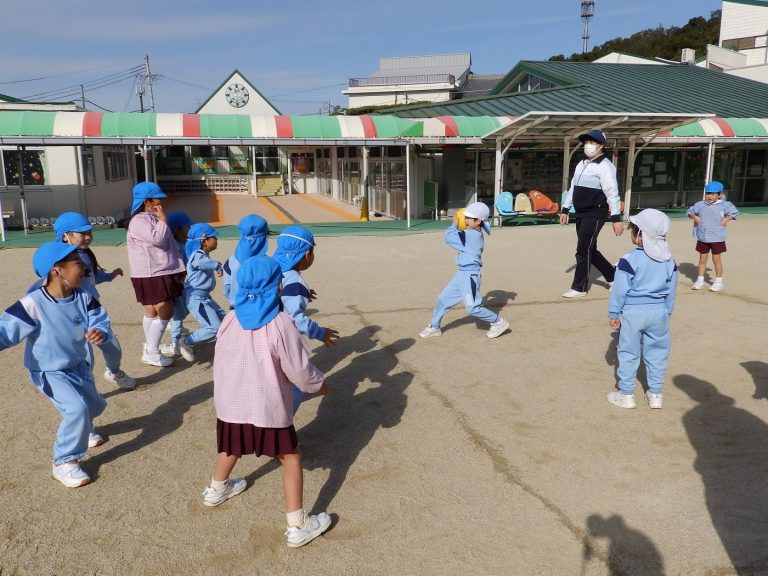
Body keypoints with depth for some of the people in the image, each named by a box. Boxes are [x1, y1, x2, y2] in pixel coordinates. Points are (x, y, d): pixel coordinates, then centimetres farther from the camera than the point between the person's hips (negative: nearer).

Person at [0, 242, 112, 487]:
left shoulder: (83, 297, -15)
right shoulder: (33, 305, -30)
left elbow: (99, 321, -14)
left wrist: (100, 333, -37)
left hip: (79, 366, 6)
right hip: (49, 371, -6)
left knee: (95, 405, 22)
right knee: (77, 409, -23)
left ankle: (81, 429, 58)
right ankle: (64, 462, -2)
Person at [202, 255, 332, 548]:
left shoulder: (229, 320, -4)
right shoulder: (280, 324, -19)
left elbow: (219, 362, 9)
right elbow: (299, 370, -14)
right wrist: (319, 384, 5)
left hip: (230, 403, 5)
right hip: (268, 407, -5)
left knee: (232, 446, 32)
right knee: (291, 457, 10)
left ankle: (216, 490, 55)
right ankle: (297, 526, 10)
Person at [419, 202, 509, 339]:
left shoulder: (471, 235, -19)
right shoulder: (475, 234, 9)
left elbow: (449, 237, -17)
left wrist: (454, 224, -1)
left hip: (469, 275, -10)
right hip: (461, 274, 10)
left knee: (472, 307, -9)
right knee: (443, 298, 13)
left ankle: (498, 322, 9)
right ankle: (434, 327, 25)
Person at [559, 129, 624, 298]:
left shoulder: (604, 166, -12)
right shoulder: (581, 164, 14)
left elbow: (612, 193, -18)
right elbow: (573, 188, 20)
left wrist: (616, 218, -23)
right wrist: (565, 209, 18)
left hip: (595, 214, -8)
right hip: (581, 213, 9)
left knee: (583, 251, -5)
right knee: (589, 250, 15)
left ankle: (579, 288, 5)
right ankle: (613, 276, 31)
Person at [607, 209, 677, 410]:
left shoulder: (629, 260, -16)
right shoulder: (669, 261, 3)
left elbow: (620, 290, -12)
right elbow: (671, 291, 10)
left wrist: (614, 313, -3)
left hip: (633, 312, -5)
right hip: (659, 312, 5)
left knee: (628, 353, 6)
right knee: (657, 353, 14)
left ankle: (626, 394, 14)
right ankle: (655, 394, 22)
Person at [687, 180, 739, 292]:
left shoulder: (724, 205, -4)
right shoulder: (700, 205, 2)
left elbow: (734, 213, -2)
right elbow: (690, 211, 12)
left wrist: (726, 220, -13)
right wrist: (695, 217, -5)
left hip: (717, 238, -3)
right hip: (702, 238, 3)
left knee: (716, 259, 4)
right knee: (702, 259, 10)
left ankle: (719, 282, 15)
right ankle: (700, 280, 20)